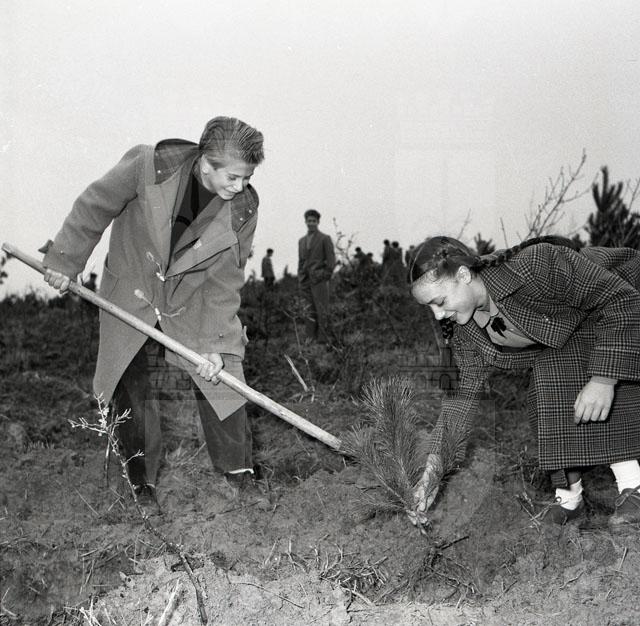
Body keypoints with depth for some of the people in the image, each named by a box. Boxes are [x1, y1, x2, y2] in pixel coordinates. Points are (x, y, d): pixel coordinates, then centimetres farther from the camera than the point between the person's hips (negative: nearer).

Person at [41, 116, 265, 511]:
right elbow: (94, 208, -10)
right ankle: (143, 484, 20)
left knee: (220, 383, -4)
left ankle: (241, 480, 14)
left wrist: (216, 346, -17)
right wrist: (65, 261, -3)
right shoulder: (149, 167, -26)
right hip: (130, 297, -1)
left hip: (192, 305, 1)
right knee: (130, 390, 1)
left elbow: (225, 282, -12)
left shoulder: (243, 209, -19)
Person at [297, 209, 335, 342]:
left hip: (319, 279, -5)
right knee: (311, 311, 4)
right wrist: (300, 280, 11)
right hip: (306, 281, 5)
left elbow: (331, 260, -2)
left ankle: (322, 339, -5)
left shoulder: (325, 239, 2)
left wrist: (326, 277, -10)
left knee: (322, 311, -6)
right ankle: (310, 337, 6)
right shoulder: (302, 241, 18)